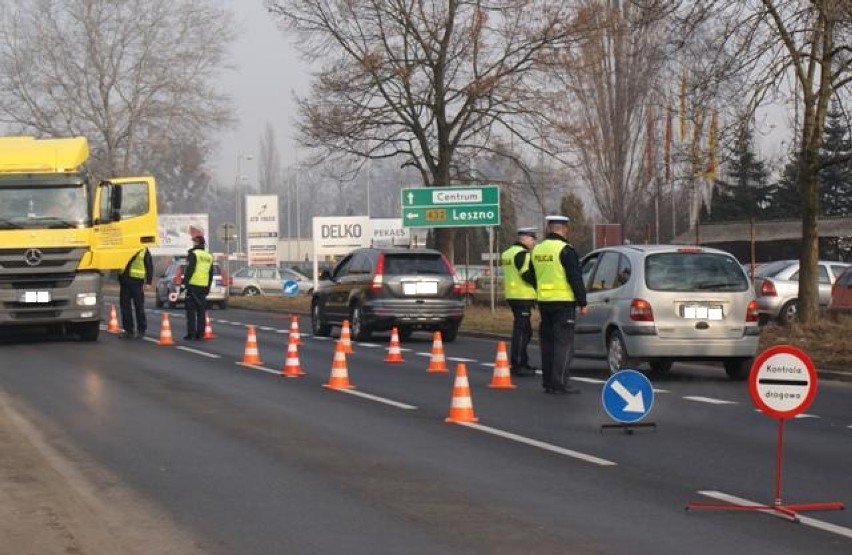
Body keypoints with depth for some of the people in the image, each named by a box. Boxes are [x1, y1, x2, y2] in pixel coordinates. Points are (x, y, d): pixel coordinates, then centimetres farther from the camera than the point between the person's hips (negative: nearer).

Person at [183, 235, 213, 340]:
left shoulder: (193, 254, -8)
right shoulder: (209, 256, 15)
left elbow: (190, 269, -16)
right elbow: (211, 274, 20)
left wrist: (185, 282, -11)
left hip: (193, 285, -6)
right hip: (204, 287, 6)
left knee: (191, 311, -3)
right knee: (201, 311, 10)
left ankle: (191, 334, -5)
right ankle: (200, 334, 8)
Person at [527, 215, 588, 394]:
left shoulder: (537, 250, 10)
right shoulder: (565, 250, -13)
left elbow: (531, 278, 20)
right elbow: (575, 278, -15)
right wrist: (582, 303, -10)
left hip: (544, 301, 7)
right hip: (563, 302, -7)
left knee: (547, 342, 13)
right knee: (564, 343, -5)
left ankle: (548, 382, 15)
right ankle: (559, 383, -9)